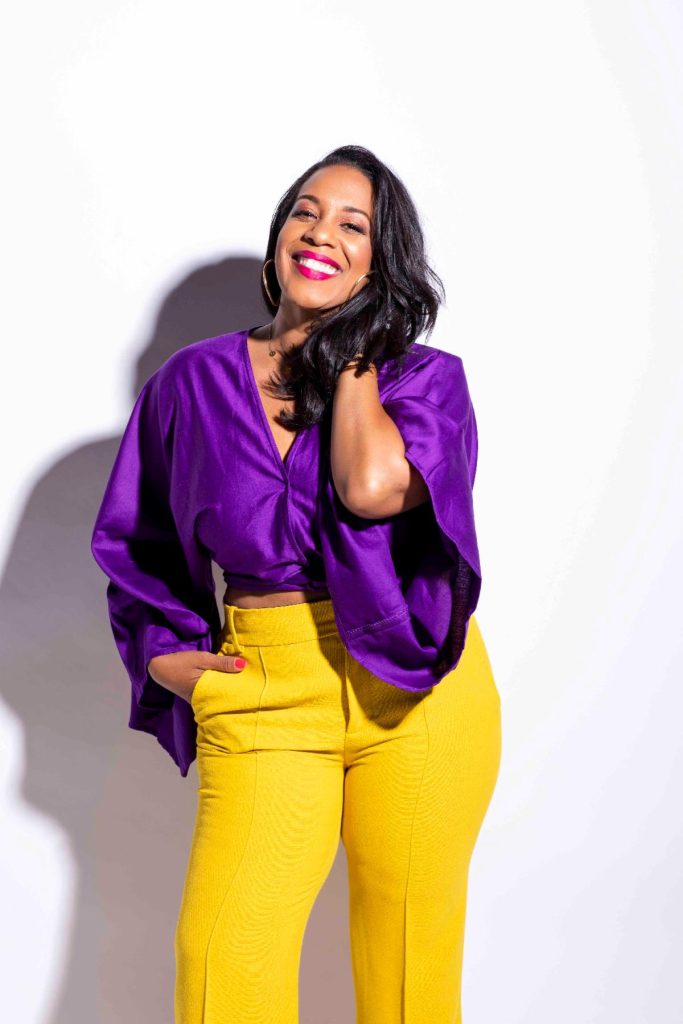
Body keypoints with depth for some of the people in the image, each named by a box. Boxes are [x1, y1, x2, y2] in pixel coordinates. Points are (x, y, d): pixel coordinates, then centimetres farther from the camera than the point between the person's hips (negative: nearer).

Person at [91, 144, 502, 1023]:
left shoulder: (428, 379, 2)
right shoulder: (194, 382, 7)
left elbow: (375, 486, -20)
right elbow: (134, 543, 20)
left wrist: (355, 353, -6)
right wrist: (168, 656, 6)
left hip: (417, 692, -1)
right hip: (263, 699, 1)